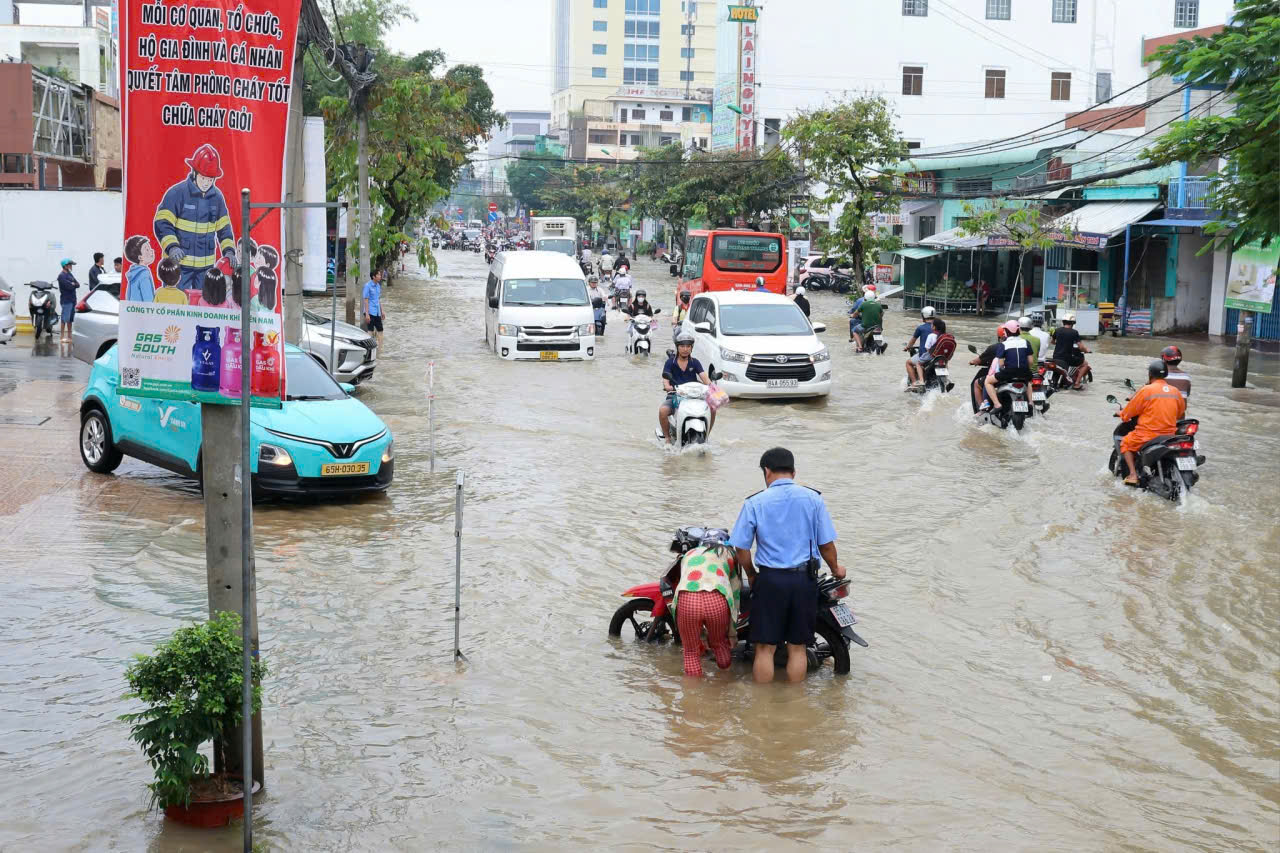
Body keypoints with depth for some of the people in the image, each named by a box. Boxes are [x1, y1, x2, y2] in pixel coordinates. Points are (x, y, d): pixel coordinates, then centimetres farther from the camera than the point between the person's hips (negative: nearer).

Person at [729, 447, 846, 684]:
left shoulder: (755, 503, -4)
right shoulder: (813, 499, 0)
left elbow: (741, 548, -3)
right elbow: (826, 544, 1)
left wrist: (751, 576, 14)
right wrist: (835, 568, 20)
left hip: (769, 579, -1)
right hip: (804, 578, 2)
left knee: (765, 648, 6)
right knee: (797, 647, 10)